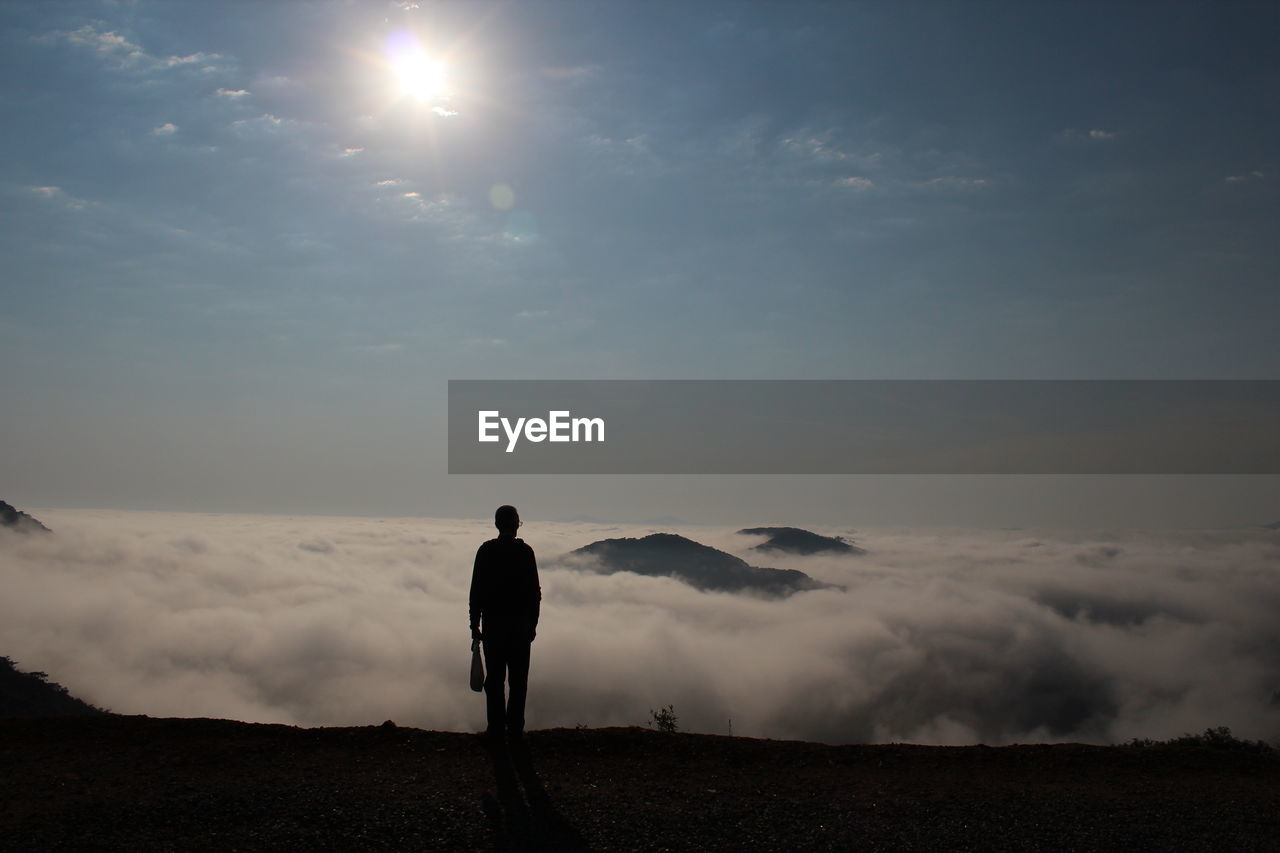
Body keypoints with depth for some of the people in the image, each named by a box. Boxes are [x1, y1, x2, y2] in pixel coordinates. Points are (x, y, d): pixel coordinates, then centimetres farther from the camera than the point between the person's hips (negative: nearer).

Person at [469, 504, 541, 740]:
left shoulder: (486, 551, -2)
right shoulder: (525, 552, -2)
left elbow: (476, 589, -1)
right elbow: (535, 591, 0)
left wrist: (475, 623, 4)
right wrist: (533, 623, 7)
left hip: (492, 623, 0)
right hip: (520, 623, 0)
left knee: (494, 679, 4)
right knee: (518, 679, 5)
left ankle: (496, 728, 5)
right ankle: (515, 728, 6)